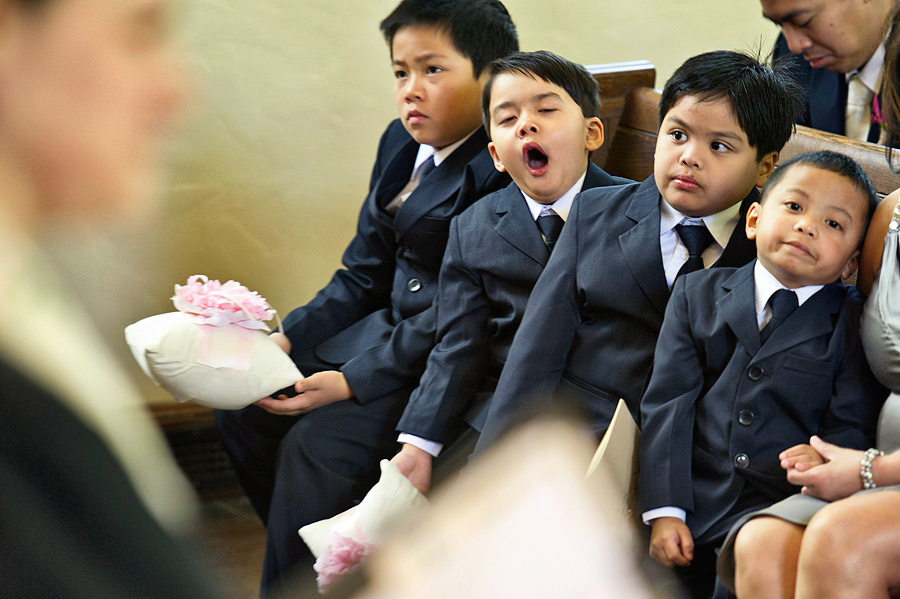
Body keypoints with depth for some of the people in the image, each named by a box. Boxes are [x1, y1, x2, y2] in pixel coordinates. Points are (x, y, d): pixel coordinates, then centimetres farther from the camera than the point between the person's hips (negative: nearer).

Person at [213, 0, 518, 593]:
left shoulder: (507, 173, -21)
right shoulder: (402, 144, 7)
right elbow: (364, 275, 12)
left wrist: (351, 382, -23)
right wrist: (285, 340, 0)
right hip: (393, 327, 10)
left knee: (319, 443, -23)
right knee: (242, 408, 5)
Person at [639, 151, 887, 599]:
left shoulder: (854, 323, 7)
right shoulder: (698, 294, 12)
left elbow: (853, 427, 2)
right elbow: (667, 402, 5)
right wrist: (664, 510, -5)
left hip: (780, 511, -2)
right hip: (694, 507, 2)